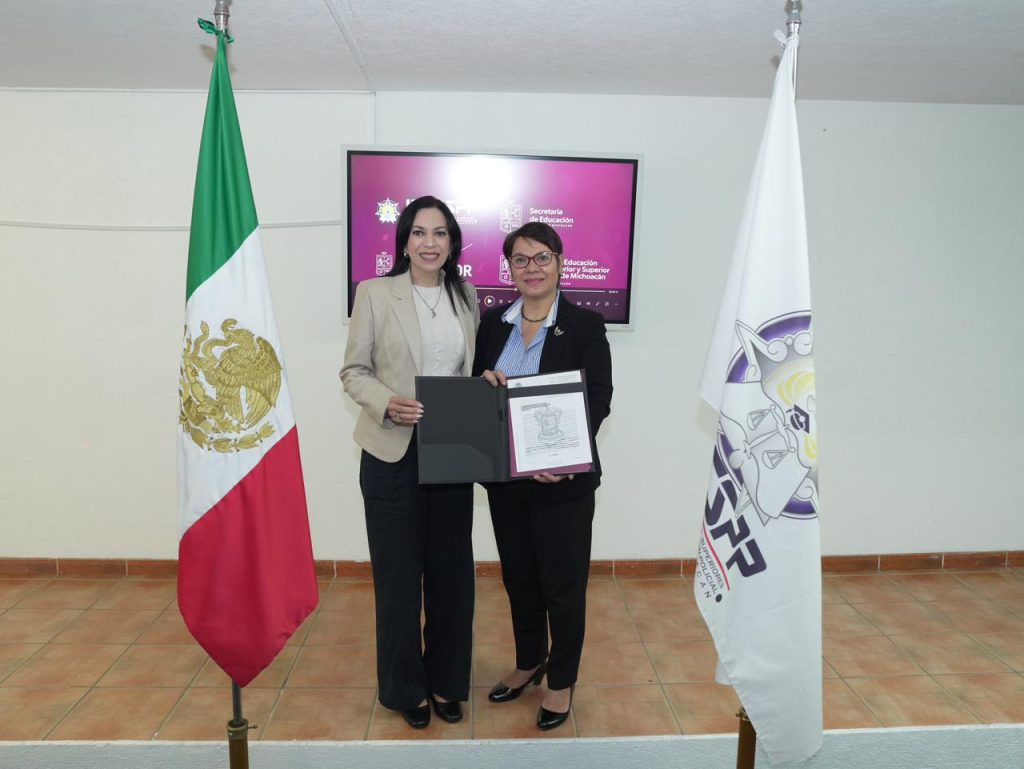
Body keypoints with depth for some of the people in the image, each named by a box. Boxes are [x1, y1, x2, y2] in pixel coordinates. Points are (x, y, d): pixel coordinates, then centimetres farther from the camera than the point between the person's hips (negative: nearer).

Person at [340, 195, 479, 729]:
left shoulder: (467, 297, 8)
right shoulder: (375, 293, -2)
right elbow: (353, 371, -2)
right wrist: (388, 403, -19)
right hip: (392, 453, -3)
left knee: (452, 569, 11)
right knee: (398, 573, 8)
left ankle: (446, 681, 31)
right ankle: (405, 686, 28)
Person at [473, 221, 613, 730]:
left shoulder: (585, 326, -8)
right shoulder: (493, 324, 5)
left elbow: (598, 400, -13)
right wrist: (483, 381, -15)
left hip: (563, 480, -4)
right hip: (505, 477, 4)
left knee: (563, 582, 10)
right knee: (518, 576, 19)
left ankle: (562, 680, 32)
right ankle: (528, 663, 42)